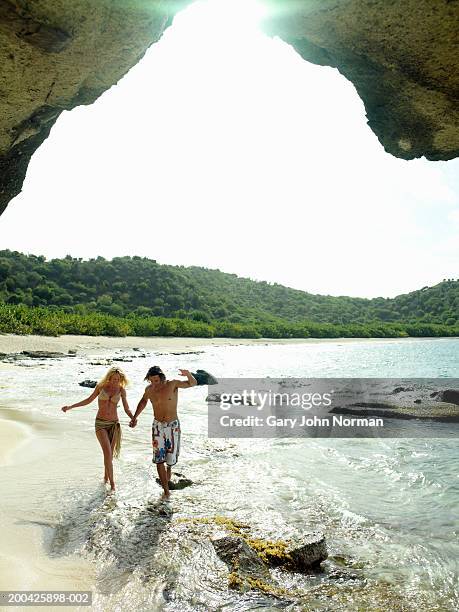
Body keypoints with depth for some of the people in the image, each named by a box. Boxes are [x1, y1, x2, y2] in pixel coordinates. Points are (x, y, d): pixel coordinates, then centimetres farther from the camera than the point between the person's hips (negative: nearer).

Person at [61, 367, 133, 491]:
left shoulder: (121, 390, -1)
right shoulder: (101, 386, -2)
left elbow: (127, 409, 1)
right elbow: (89, 400, 10)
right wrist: (70, 407, 7)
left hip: (114, 424, 1)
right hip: (100, 423, -1)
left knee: (110, 454, 7)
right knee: (107, 453, -15)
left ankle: (106, 478, 31)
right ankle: (112, 484, -10)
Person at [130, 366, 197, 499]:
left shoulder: (172, 384, -16)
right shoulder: (149, 389, -5)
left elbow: (193, 383, -19)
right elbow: (143, 401, 17)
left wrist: (188, 374, -42)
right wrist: (134, 417, 13)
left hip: (173, 425, -2)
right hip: (158, 426, 2)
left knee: (171, 458, 6)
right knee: (159, 459, -3)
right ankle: (166, 490, 7)